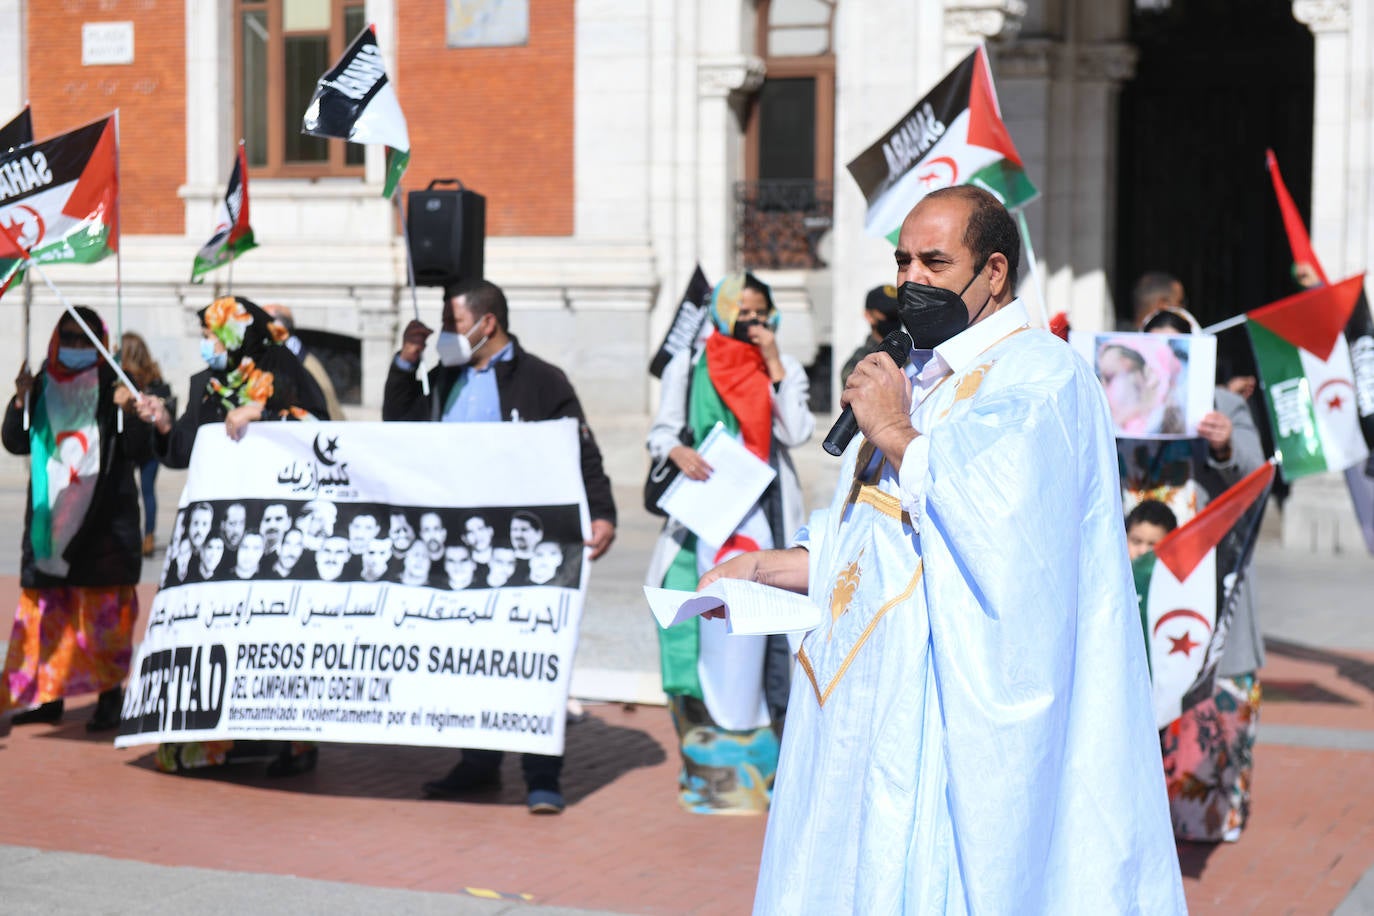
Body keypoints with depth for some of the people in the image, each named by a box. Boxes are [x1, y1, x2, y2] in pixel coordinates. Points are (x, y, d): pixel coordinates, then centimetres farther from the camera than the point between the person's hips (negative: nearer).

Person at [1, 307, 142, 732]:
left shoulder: (114, 387, -1)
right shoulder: (43, 387, 10)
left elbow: (139, 450, -7)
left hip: (103, 521, -4)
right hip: (50, 518, 4)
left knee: (103, 611, -4)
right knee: (44, 610, 5)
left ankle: (110, 693, 3)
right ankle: (47, 695, 12)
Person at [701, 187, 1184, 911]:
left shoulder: (1041, 377, -9)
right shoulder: (917, 381, 20)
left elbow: (993, 521, -25)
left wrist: (893, 433, -12)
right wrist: (761, 568, 11)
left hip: (964, 709, -9)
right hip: (876, 704, 9)